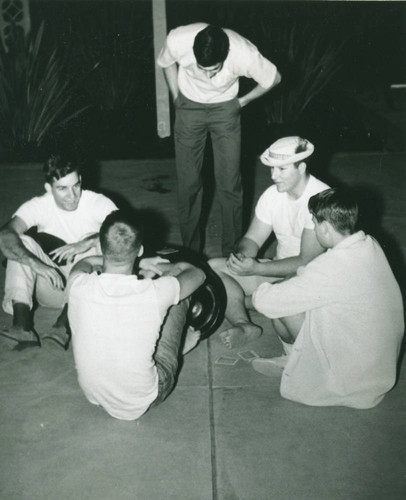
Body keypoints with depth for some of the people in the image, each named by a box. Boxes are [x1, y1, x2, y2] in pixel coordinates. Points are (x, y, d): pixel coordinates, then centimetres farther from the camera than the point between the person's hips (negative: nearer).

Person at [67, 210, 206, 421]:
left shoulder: (79, 286, -21)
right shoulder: (155, 293, -26)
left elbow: (84, 262, 8)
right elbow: (197, 274, -3)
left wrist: (143, 265, 15)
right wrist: (160, 266, 15)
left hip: (93, 395, 3)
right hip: (141, 402, -3)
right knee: (178, 300, 8)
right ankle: (179, 344, 40)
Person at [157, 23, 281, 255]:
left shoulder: (245, 54, -32)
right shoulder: (178, 40, -28)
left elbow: (274, 78, -9)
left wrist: (244, 101, 0)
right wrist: (176, 97, 1)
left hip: (225, 109, -1)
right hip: (189, 107, 1)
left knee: (230, 183, -4)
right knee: (188, 183, 1)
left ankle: (233, 252, 12)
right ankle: (190, 251, 17)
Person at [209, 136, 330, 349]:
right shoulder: (272, 194, -1)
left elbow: (307, 262, -26)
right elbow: (252, 239, 3)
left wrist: (256, 269, -32)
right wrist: (240, 255, -23)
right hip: (280, 270, 7)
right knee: (213, 268, -6)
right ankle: (245, 326, -11)